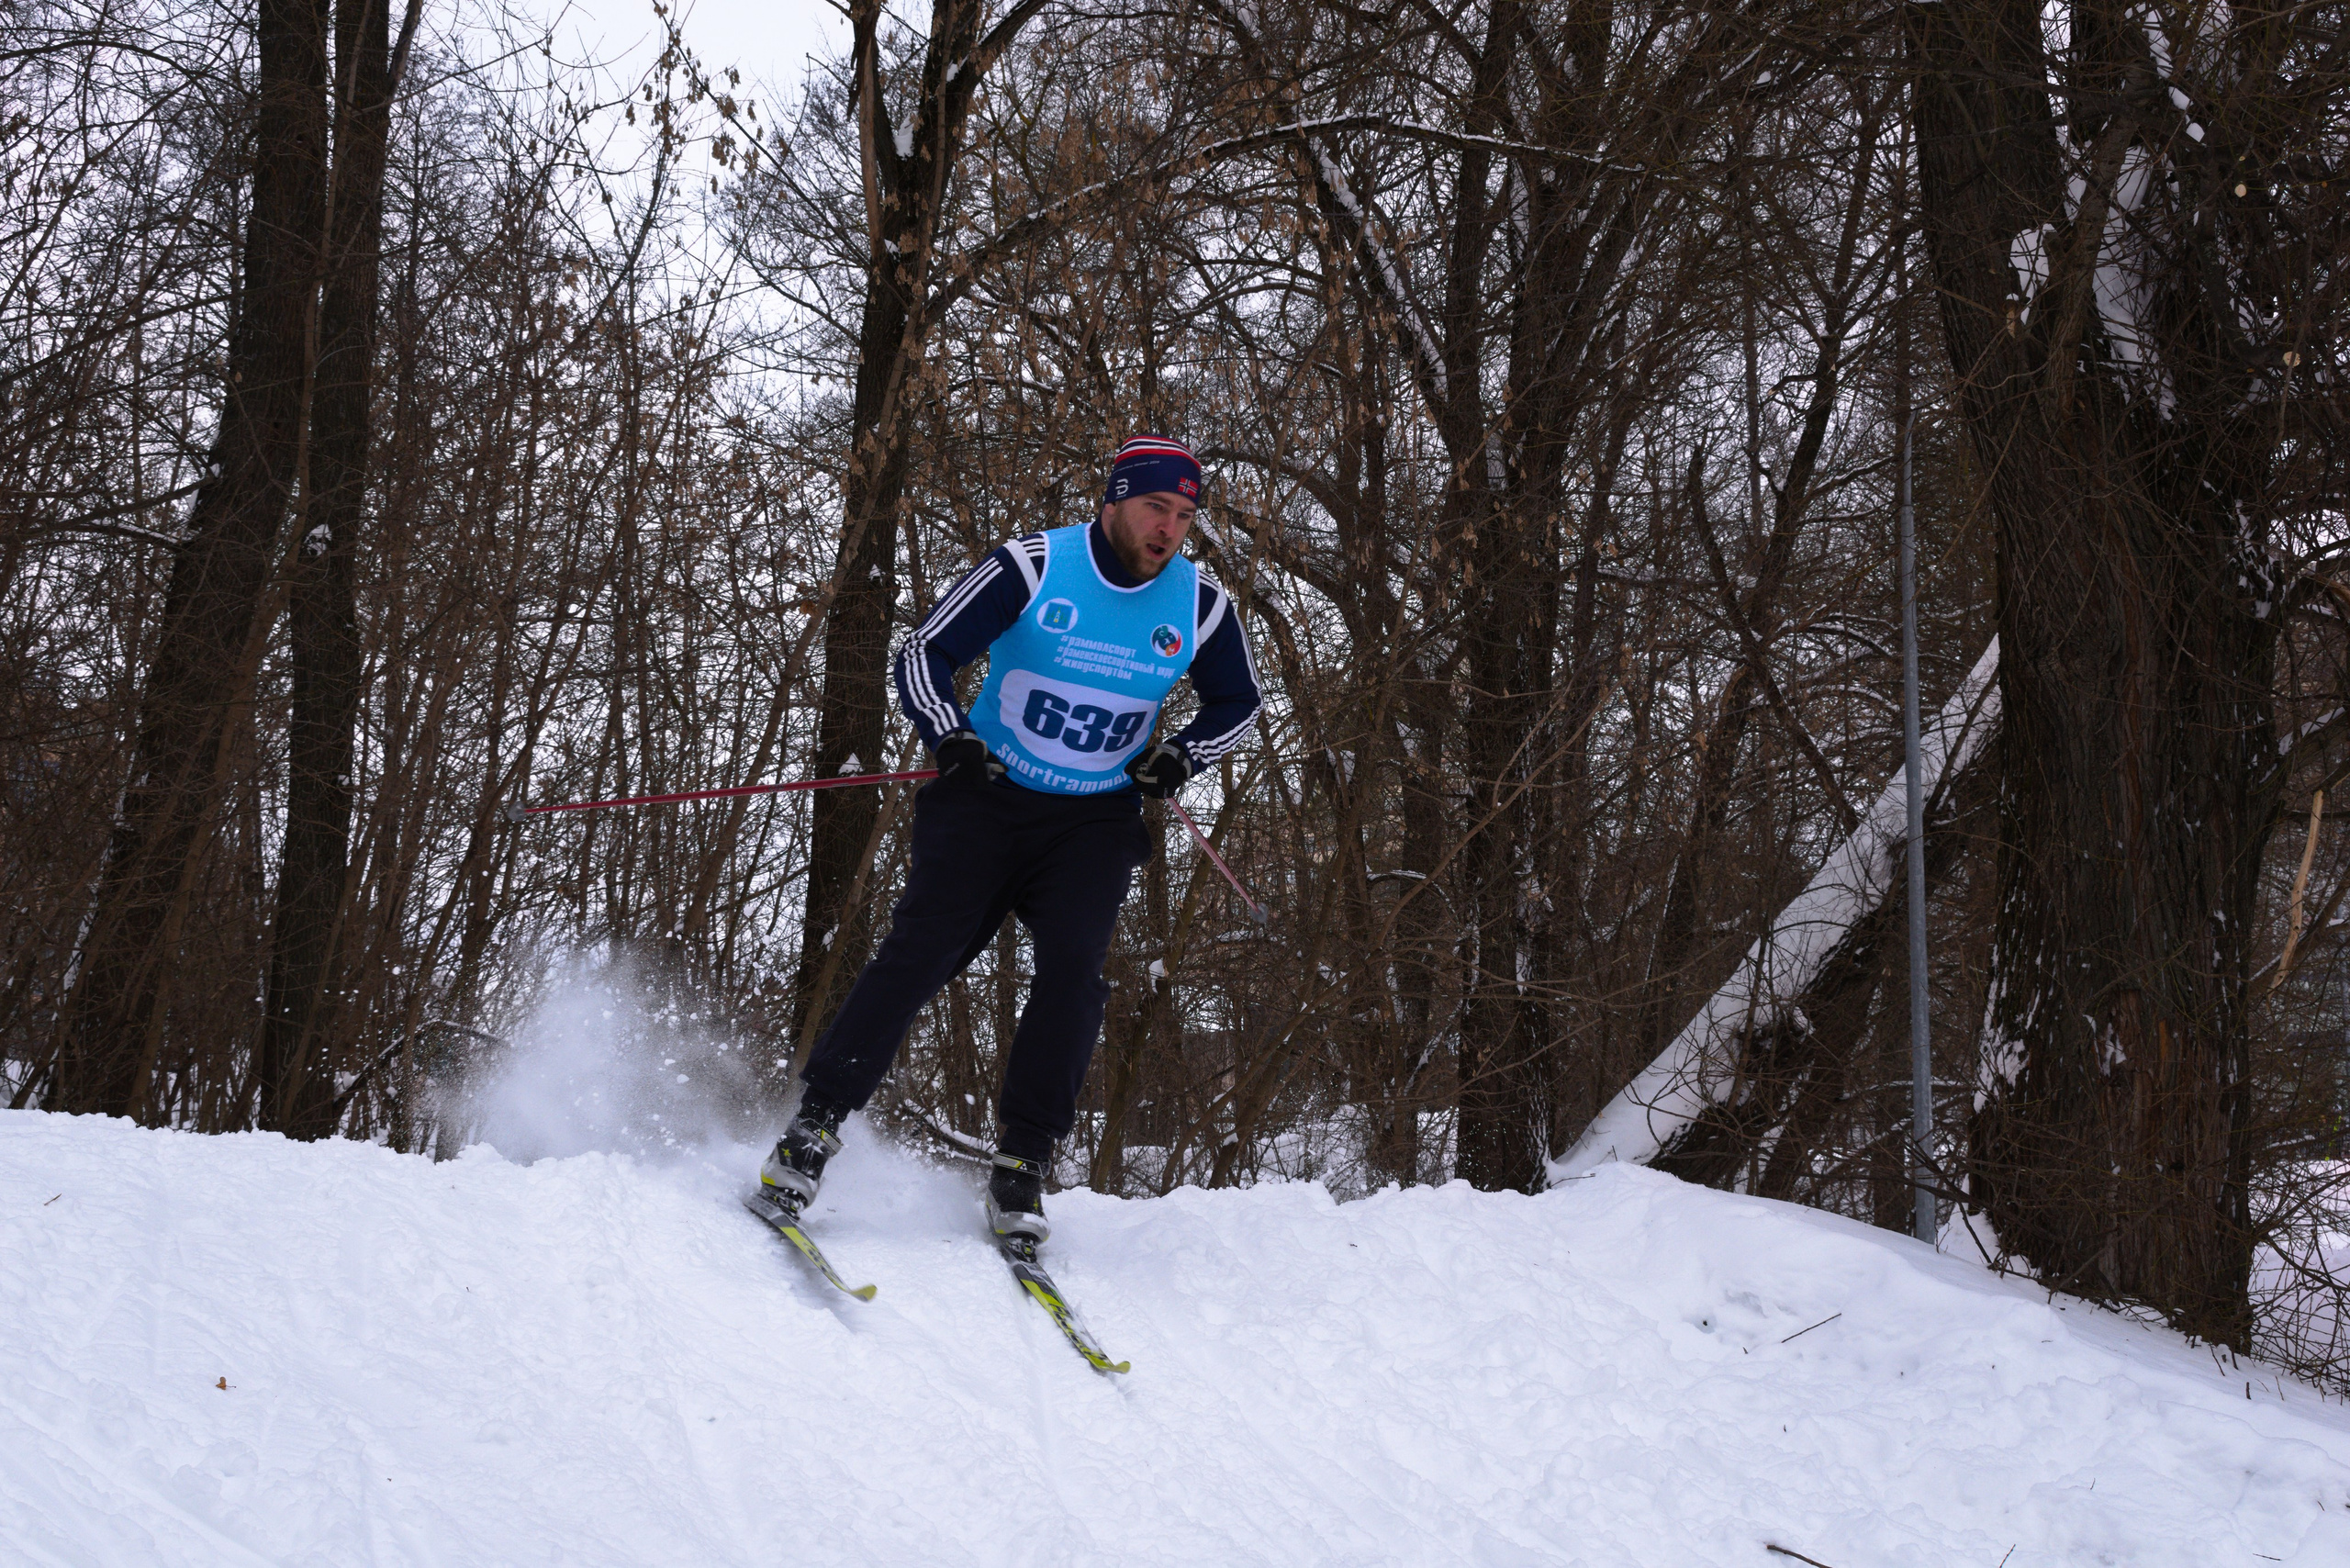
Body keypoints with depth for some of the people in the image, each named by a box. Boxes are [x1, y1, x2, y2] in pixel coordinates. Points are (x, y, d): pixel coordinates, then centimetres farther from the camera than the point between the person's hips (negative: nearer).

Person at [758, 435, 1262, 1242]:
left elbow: (1238, 701, 15)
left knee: (1073, 970, -19)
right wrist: (950, 737, -24)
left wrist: (1183, 754, -4)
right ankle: (813, 1125, -6)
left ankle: (1021, 1167, -12)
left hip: (1094, 821, 2)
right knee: (919, 953, -14)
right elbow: (923, 655, -6)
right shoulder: (1030, 568, -11)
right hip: (988, 798, -2)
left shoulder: (1200, 605, -2)